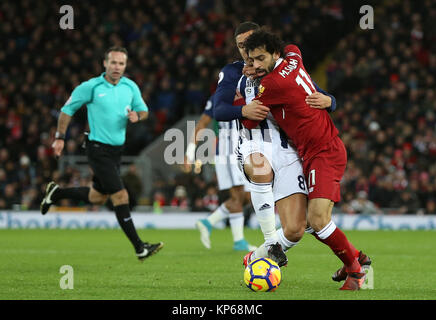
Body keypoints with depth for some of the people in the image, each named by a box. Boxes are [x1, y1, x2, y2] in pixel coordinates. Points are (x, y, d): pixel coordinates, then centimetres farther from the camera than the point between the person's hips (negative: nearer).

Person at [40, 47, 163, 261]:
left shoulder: (131, 87, 4)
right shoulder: (91, 87, -10)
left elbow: (143, 110, 14)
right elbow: (68, 109, 0)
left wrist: (137, 116, -9)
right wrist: (60, 137, -1)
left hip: (117, 150, 7)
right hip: (98, 149, -7)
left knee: (97, 198, 17)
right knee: (121, 197, -13)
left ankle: (57, 193, 40)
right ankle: (139, 248, -11)